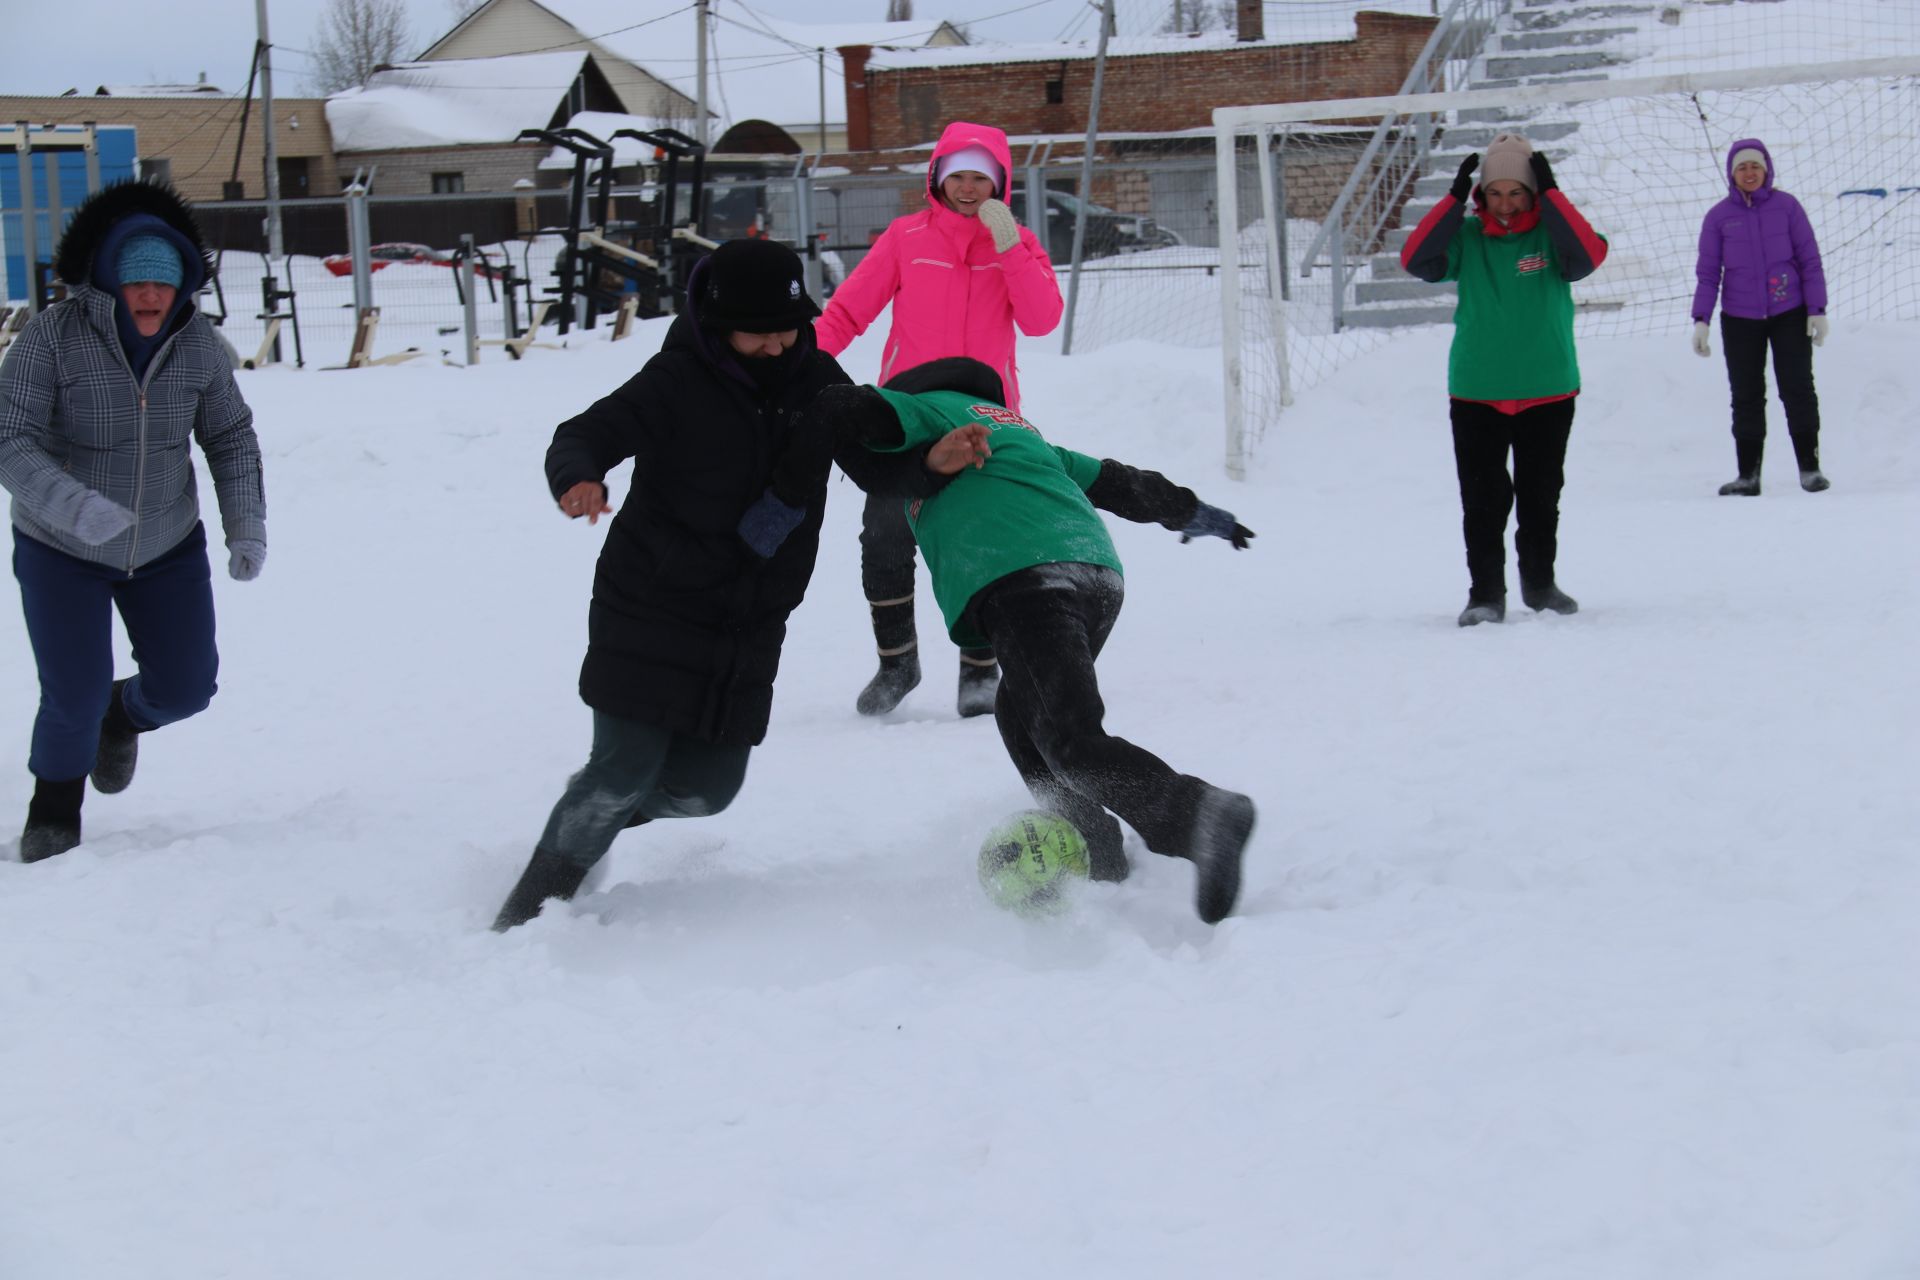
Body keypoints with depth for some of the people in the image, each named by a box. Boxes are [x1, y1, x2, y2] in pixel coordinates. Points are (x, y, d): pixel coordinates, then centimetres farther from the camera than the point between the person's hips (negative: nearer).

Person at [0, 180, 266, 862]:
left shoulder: (198, 342, -11)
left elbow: (231, 438, 1)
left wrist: (246, 526, -10)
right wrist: (70, 503, -45)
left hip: (168, 549, 4)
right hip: (62, 551, -3)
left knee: (186, 685, 4)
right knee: (74, 698, -9)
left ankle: (126, 714, 43)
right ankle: (55, 799, 25)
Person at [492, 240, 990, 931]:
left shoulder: (816, 380, 2)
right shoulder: (678, 383, -14)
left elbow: (874, 464, 7)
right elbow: (582, 435, -16)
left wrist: (931, 464, -15)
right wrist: (579, 480, -39)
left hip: (747, 629, 6)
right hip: (651, 608, -6)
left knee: (709, 783, 5)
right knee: (627, 766, -11)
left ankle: (594, 811, 33)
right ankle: (530, 908, 5)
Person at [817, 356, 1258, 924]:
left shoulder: (932, 410, 21)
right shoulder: (1019, 429, 40)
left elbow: (861, 413, 2)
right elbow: (1115, 482, 44)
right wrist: (1191, 511, 57)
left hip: (1020, 580, -8)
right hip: (1099, 576, 8)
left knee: (1072, 742, -18)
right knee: (1021, 714, 24)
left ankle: (1201, 813, -40)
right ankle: (1098, 861, 12)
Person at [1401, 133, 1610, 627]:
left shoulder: (1551, 233, -2)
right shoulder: (1466, 237, 0)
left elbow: (1589, 254, -21)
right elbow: (1416, 260, -14)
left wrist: (1550, 193, -22)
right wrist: (1454, 199, -18)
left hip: (1548, 395, 0)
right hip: (1476, 396, 0)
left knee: (1541, 498, 13)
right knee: (1483, 502, 0)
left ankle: (1539, 583, 28)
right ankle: (1486, 593, 6)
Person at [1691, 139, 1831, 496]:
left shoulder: (1787, 207, -2)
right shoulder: (1718, 217, 2)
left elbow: (1810, 260, 1)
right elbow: (1707, 272, 4)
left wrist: (1817, 309, -4)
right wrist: (1701, 320, -5)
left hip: (1789, 315, -1)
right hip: (1740, 319, 1)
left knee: (1797, 389, -2)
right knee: (1746, 397, 4)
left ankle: (1810, 466, 7)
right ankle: (1748, 475, 9)